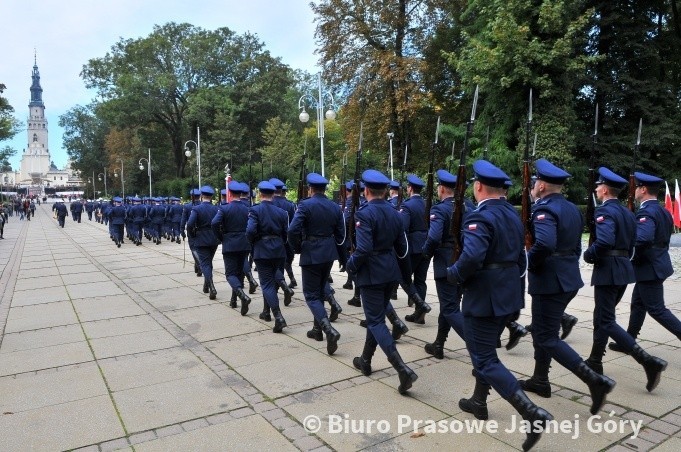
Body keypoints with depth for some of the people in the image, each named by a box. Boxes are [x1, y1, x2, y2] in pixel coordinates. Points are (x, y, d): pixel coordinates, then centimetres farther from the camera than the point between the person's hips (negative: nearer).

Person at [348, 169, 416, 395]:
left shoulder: (365, 213, -16)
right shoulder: (395, 213, 6)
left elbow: (363, 249, -24)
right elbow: (402, 247, 11)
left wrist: (350, 265, -7)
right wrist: (405, 272, 22)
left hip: (371, 273, -7)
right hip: (390, 272, 8)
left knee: (375, 321, -2)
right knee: (377, 316, 19)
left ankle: (403, 369, -13)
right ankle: (365, 361, 34)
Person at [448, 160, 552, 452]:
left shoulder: (480, 217, -19)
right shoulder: (513, 215, 9)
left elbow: (471, 258, -33)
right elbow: (520, 258, 15)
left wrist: (453, 275, -15)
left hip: (483, 298, -9)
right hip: (508, 295, 10)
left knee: (485, 360, -1)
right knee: (484, 350, 23)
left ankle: (533, 414, -8)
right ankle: (479, 402, 37)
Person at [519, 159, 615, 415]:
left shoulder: (544, 209, -18)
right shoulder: (572, 209, 11)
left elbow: (544, 244, -35)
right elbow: (575, 245, 16)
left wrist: (529, 262, -19)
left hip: (549, 280, -10)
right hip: (568, 277, 10)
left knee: (548, 338, -1)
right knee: (542, 330, 20)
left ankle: (595, 381, -5)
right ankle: (540, 380, 30)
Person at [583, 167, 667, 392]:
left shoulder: (604, 211, -15)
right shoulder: (627, 213, 14)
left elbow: (605, 242, -29)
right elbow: (631, 245, 16)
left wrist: (588, 255, -14)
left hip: (608, 271, -9)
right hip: (624, 269, 10)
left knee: (606, 321, -4)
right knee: (602, 316, 17)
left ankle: (648, 361, -11)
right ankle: (594, 362, 26)